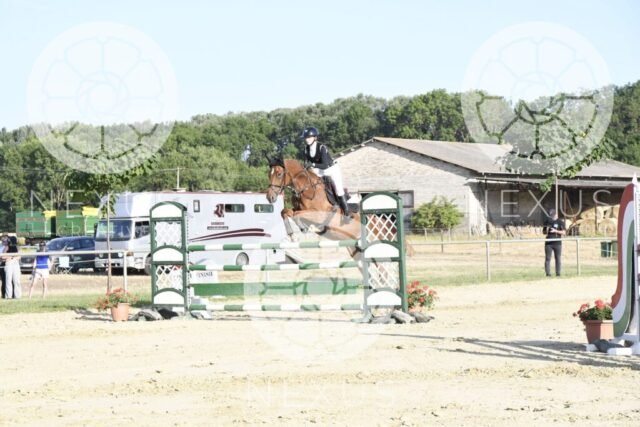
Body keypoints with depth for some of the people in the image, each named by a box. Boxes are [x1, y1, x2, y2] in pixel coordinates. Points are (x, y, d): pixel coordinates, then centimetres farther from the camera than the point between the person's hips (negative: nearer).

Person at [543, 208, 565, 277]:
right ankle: (548, 273, 0)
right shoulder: (547, 221, 12)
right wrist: (546, 231, -6)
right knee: (547, 258, -2)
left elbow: (564, 232, -4)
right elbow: (543, 232, 18)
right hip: (548, 243, 2)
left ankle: (558, 273, 2)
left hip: (557, 243, -2)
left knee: (558, 259, -1)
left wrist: (555, 231, -17)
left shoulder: (560, 222, 2)